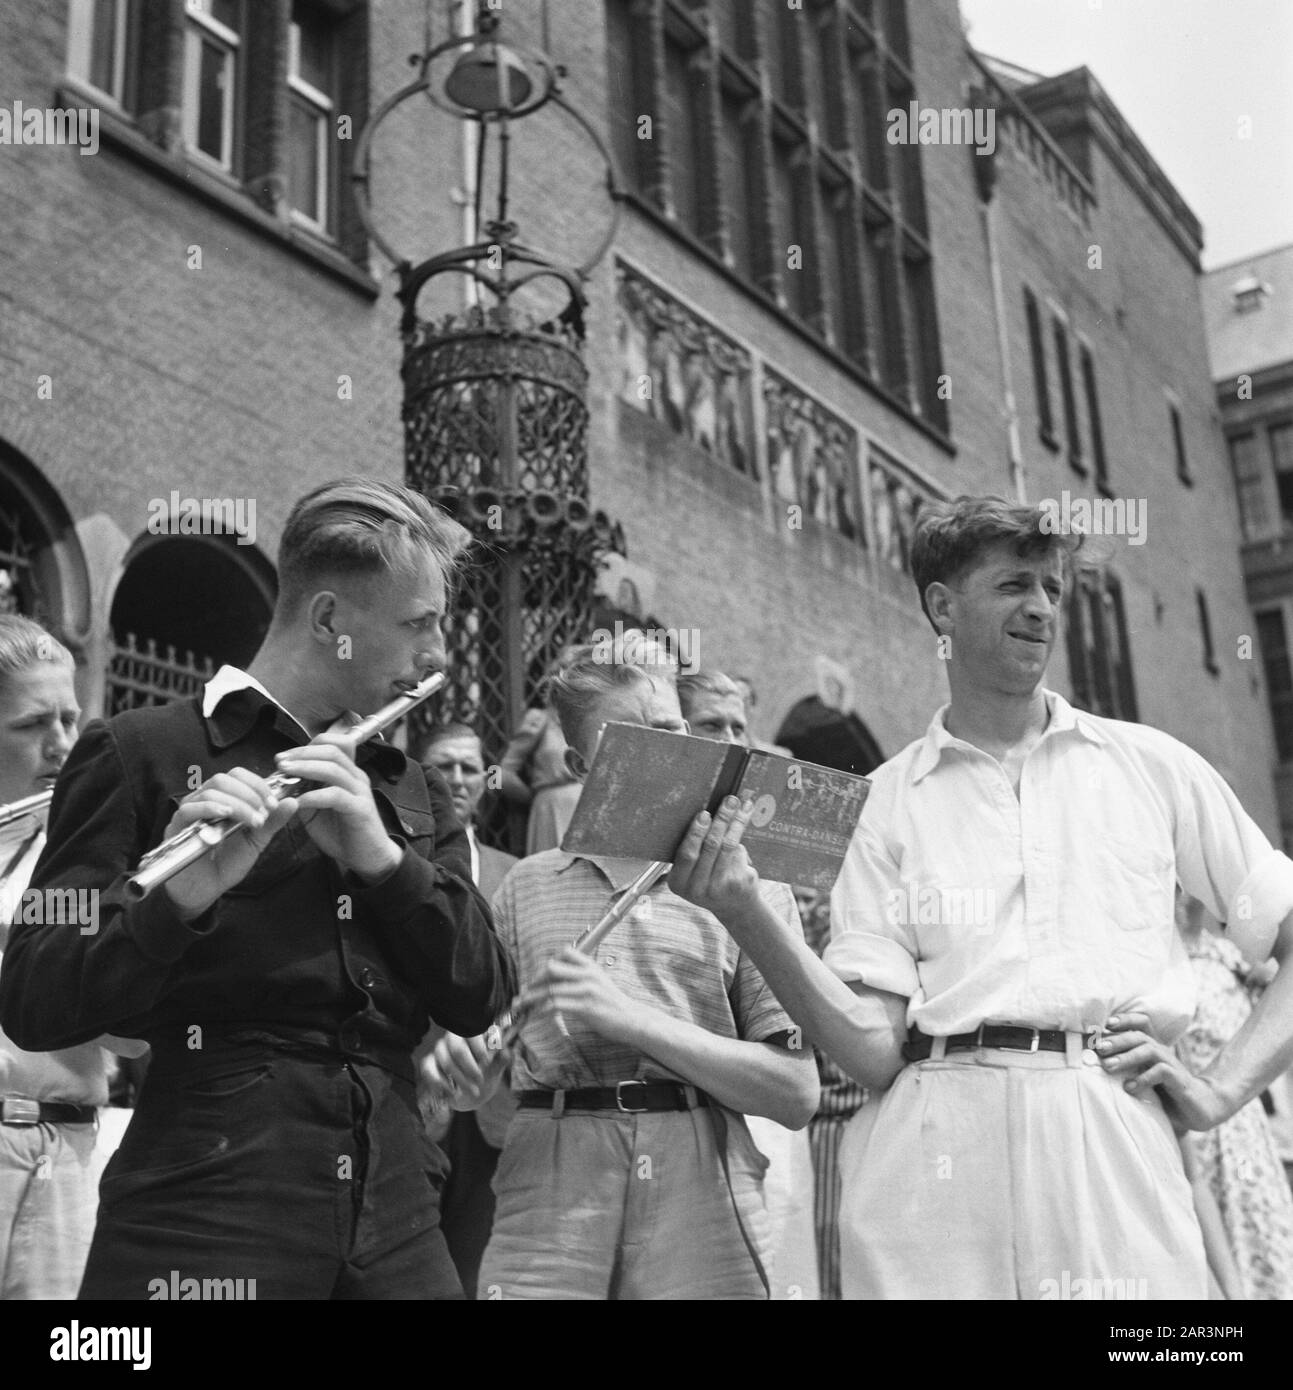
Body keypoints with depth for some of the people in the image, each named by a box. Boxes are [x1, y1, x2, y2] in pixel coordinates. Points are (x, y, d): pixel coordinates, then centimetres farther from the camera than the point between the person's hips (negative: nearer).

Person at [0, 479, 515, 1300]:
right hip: (202, 1213, -4)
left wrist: (382, 856, -13)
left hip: (393, 1214, 5)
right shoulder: (143, 754, -4)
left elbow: (481, 998, 2)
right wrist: (176, 899, -26)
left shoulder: (412, 791, 11)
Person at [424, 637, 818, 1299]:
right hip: (547, 1210, 1)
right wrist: (457, 1062, -7)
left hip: (698, 1208, -1)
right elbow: (477, 1082, 17)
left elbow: (797, 1095, -5)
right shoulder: (526, 885, 11)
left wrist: (632, 1018, -13)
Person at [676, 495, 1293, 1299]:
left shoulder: (1150, 765, 12)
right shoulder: (885, 801, 9)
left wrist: (1223, 1090, 1)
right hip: (937, 1155, 0)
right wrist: (744, 912, -12)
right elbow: (874, 1047, 0)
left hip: (1117, 1146, 1)